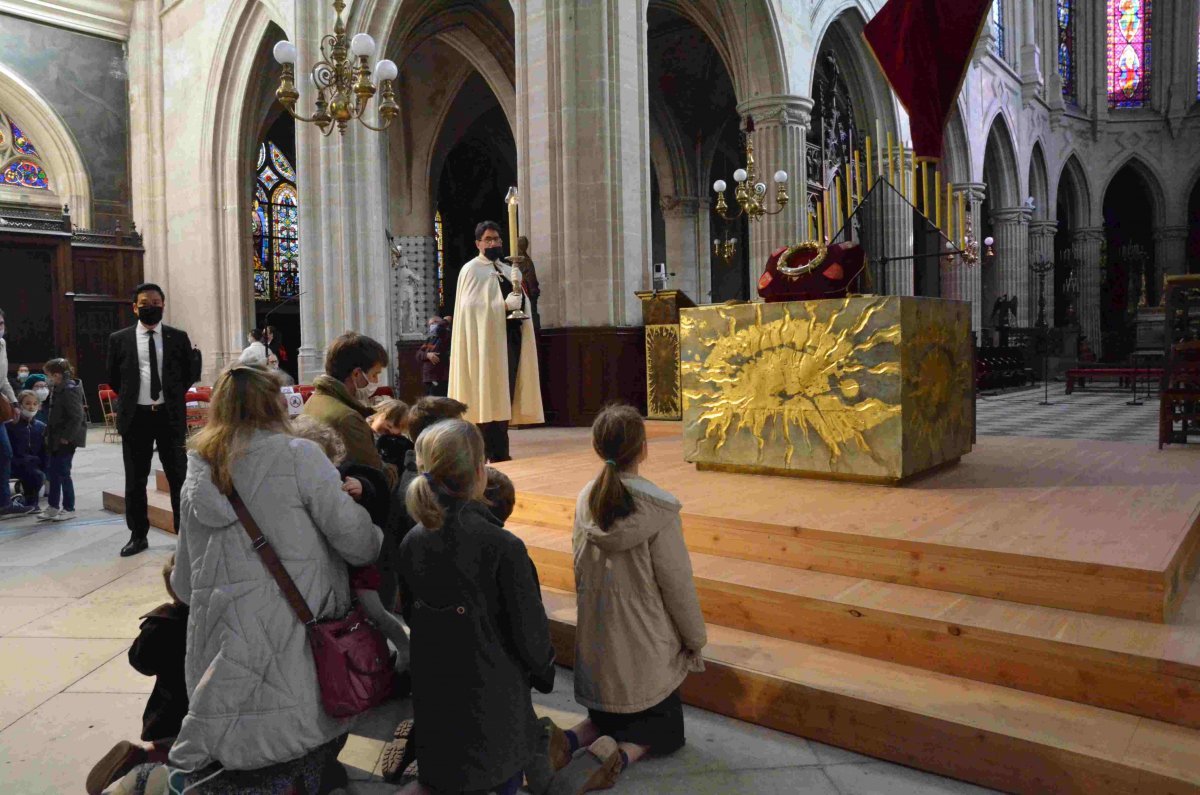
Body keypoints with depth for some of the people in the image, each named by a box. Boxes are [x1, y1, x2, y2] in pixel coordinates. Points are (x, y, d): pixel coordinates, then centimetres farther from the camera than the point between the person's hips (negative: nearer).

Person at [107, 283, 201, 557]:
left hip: (170, 415, -1)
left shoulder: (178, 337, 2)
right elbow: (113, 377, 12)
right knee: (135, 480, 8)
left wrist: (174, 395, 6)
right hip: (135, 416, 1)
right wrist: (129, 399, 9)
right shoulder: (119, 339, 2)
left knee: (179, 476, 5)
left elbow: (191, 373, 10)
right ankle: (138, 536, 20)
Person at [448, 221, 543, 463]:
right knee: (490, 400, -9)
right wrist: (504, 305, -17)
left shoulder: (509, 272, 21)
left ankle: (500, 454, 12)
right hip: (487, 340, -7)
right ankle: (494, 455, -7)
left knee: (504, 399, 7)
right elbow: (470, 307, -12)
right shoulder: (471, 270, 0)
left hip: (511, 337, 7)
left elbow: (521, 303, 21)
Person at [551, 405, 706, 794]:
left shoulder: (585, 500, -6)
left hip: (596, 640, 5)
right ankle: (621, 754, -11)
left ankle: (568, 741, -2)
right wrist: (695, 639, 2)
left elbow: (579, 572, 4)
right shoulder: (657, 508, -22)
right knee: (663, 730, 19)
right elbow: (677, 584, -15)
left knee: (607, 717, 27)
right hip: (645, 643, -4)